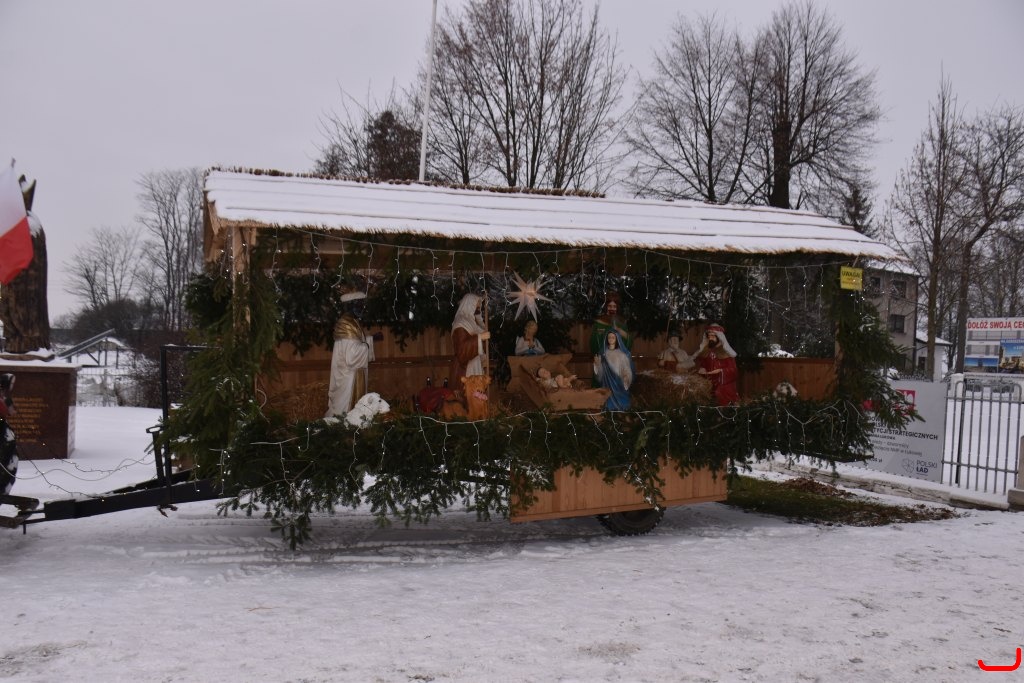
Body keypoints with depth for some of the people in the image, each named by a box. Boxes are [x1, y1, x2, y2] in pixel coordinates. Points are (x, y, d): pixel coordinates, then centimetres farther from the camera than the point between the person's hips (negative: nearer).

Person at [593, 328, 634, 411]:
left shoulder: (623, 353, -1)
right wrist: (597, 364, -12)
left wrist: (626, 376, -24)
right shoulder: (603, 353, 7)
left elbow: (627, 368, -5)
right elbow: (600, 370, 7)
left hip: (619, 384, -2)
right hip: (607, 384, 2)